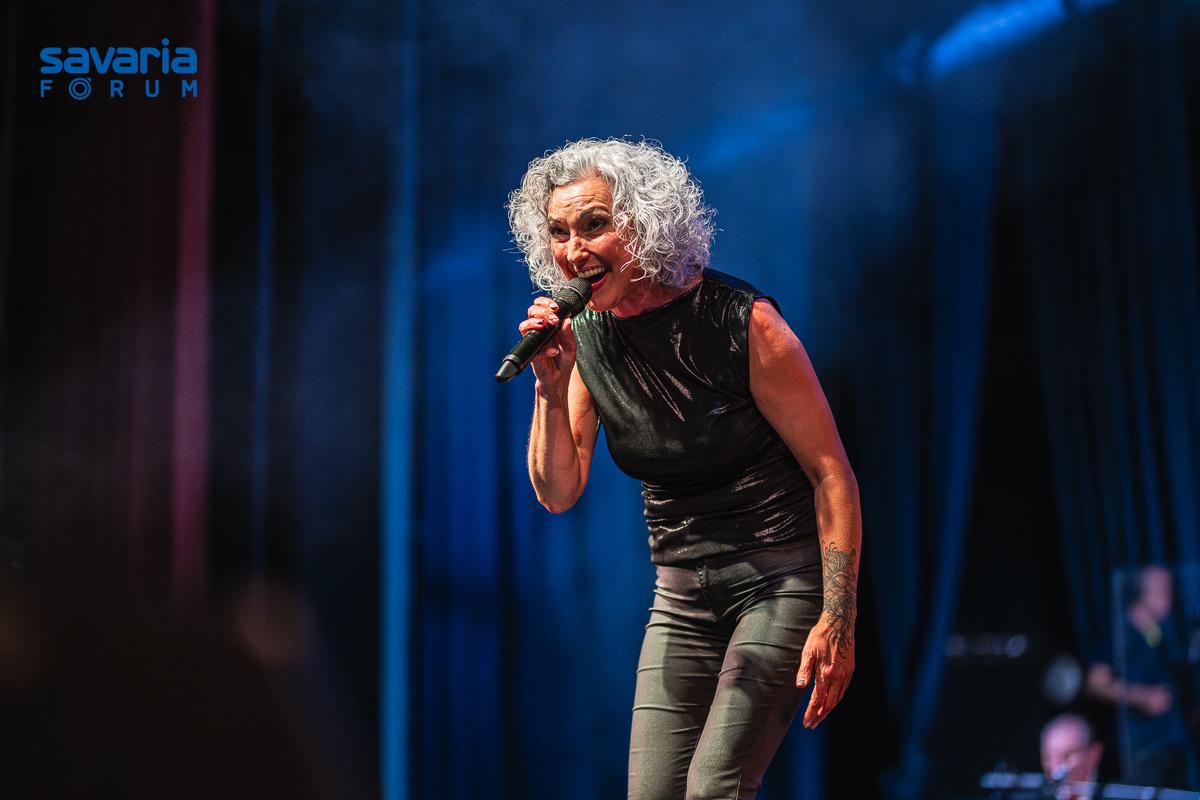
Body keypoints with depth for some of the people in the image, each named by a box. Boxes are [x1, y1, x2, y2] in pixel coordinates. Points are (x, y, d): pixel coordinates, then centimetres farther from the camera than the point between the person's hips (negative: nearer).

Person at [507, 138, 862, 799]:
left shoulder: (741, 321, -16)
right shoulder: (587, 336, 0)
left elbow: (831, 472, -13)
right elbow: (558, 494, 1)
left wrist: (838, 620, -16)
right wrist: (551, 387, -15)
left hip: (782, 578, -5)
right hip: (682, 594, 6)